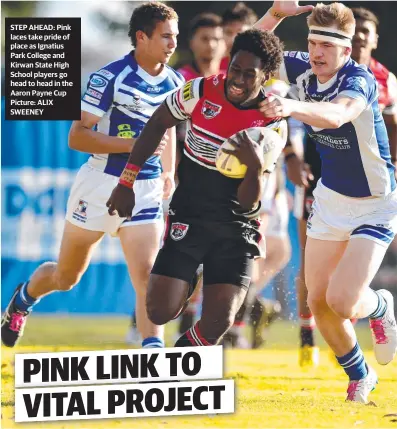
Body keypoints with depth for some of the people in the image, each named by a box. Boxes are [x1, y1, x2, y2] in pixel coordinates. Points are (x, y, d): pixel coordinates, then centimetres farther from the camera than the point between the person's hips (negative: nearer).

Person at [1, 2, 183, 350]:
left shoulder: (175, 83, 4)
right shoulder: (110, 78, -16)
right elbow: (77, 137, -19)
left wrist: (168, 171, 19)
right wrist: (134, 144, -27)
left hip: (146, 191, 4)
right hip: (102, 183, -4)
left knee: (146, 275, -14)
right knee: (66, 277, 14)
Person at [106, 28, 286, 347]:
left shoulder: (271, 123, -11)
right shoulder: (203, 91, -10)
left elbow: (248, 204, -11)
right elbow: (157, 124, 8)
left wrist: (255, 167, -33)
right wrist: (126, 182, 6)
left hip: (236, 228, 0)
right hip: (189, 218, 0)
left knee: (218, 323, -13)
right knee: (160, 312, -10)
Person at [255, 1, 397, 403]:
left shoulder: (360, 80, -26)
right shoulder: (303, 69, -7)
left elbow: (336, 114, -47)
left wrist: (292, 106, -66)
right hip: (330, 200, 6)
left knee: (341, 301, -17)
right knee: (318, 301, 6)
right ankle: (359, 376, 29)